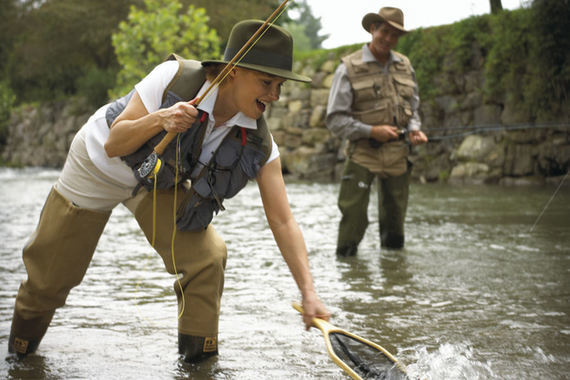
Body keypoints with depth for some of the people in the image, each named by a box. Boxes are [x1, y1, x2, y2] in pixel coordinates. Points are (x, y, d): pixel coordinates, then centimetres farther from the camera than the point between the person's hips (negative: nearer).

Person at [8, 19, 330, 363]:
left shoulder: (259, 144, -26)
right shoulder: (174, 77, -35)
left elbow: (283, 221, -27)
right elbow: (113, 145, -28)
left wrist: (309, 292, -35)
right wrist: (160, 120, -47)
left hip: (160, 182, 2)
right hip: (99, 166, -2)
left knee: (207, 258, -20)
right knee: (50, 274, 7)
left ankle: (201, 360, 0)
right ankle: (21, 346, 39)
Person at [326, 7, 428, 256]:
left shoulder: (404, 66, 8)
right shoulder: (349, 69, -7)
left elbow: (413, 107, 19)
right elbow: (335, 119, -9)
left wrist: (414, 130, -2)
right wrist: (372, 131, -19)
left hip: (398, 154, 5)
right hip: (362, 154, -5)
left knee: (395, 219, 14)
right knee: (353, 216, -8)